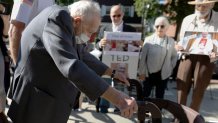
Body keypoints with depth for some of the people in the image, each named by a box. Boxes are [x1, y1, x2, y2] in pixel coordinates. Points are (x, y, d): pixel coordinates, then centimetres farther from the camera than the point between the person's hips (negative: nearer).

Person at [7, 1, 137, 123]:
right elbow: (71, 66, -34)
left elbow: (81, 55, 19)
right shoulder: (58, 18, -22)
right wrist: (117, 98, -34)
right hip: (37, 103, -9)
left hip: (48, 99, 9)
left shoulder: (64, 21, 7)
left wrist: (113, 73, 22)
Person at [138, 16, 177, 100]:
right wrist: (142, 72, -4)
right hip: (149, 73, -1)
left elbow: (174, 56, 11)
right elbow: (143, 57, -5)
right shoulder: (148, 40, -9)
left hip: (163, 74, 2)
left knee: (160, 97, 12)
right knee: (144, 95, 6)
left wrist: (170, 68, 4)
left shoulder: (171, 41, -3)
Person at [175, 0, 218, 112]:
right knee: (182, 87, 0)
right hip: (188, 57, 3)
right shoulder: (187, 19, 10)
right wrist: (178, 46, -4)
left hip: (206, 59, -3)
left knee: (198, 91, 5)